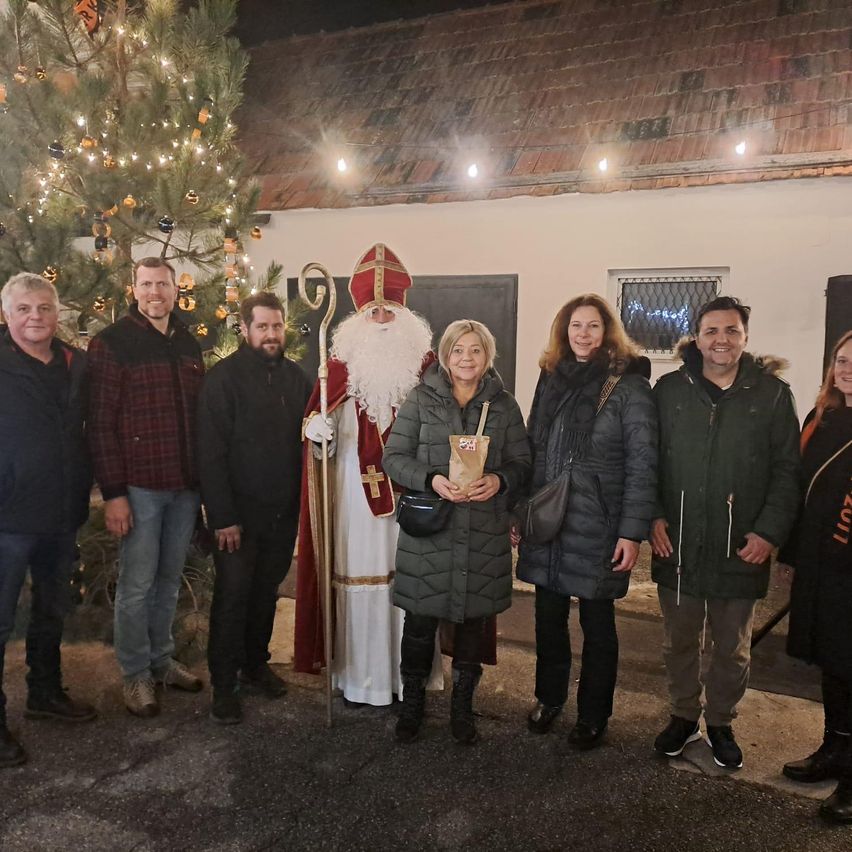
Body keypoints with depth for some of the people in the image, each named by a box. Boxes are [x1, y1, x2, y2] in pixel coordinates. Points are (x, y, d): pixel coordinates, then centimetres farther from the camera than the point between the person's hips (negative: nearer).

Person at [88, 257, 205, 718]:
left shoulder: (188, 344, 11)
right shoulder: (112, 343, -6)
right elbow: (101, 422, -10)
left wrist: (203, 477, 11)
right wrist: (113, 493, -13)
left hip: (186, 484, 5)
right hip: (139, 485, -5)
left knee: (169, 578, 15)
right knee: (137, 584, 5)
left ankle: (161, 659, 31)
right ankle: (135, 674, 22)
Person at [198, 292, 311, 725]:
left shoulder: (295, 376, 7)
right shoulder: (224, 376, -9)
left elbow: (306, 440, 11)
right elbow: (211, 452, -13)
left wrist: (302, 501, 5)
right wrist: (222, 516, -17)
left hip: (284, 510, 5)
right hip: (240, 511, -5)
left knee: (267, 591, 16)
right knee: (233, 594, 1)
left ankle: (255, 664, 33)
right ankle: (223, 684, 15)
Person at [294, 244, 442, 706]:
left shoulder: (424, 362, 5)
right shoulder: (343, 360, 3)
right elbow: (324, 429, 1)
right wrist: (317, 431, -20)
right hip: (356, 489, -1)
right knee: (359, 578, 3)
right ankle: (360, 677, 17)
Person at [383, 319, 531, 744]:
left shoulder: (504, 404, 8)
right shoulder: (421, 399, 2)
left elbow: (521, 462, 8)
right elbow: (393, 457, -1)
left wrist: (499, 480, -14)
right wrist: (431, 479, -17)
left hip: (485, 534, 2)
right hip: (428, 532, -1)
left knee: (474, 620, 11)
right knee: (420, 620, 6)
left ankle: (462, 706, 31)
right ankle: (411, 703, 28)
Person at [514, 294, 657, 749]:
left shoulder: (628, 386, -8)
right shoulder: (552, 379, 9)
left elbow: (642, 465, -11)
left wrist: (631, 532, -15)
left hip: (597, 529, -5)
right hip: (546, 523, 5)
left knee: (597, 624, 10)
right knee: (548, 617, 15)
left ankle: (593, 715, 27)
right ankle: (549, 697, 36)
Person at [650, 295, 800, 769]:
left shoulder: (772, 394, -2)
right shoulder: (670, 390, 1)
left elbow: (787, 472, -2)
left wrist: (770, 532, -10)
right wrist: (654, 517, -7)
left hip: (740, 551, -1)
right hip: (677, 546, 1)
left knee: (733, 648, 15)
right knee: (680, 641, 16)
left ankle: (721, 723, 36)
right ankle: (685, 716, 36)